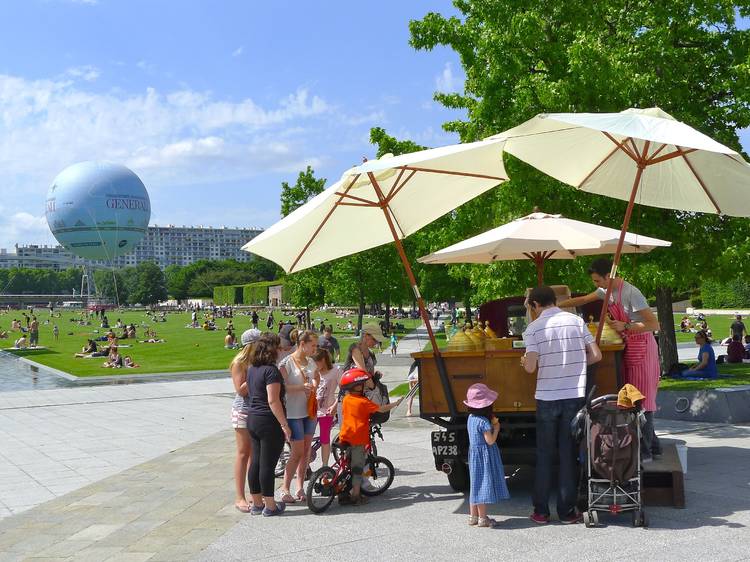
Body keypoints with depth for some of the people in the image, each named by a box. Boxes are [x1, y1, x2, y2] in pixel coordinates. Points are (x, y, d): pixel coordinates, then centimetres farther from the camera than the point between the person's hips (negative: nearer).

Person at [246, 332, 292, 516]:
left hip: (253, 419, 8)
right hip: (270, 422, -8)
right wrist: (285, 425, -18)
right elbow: (273, 401, -22)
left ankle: (256, 504, 22)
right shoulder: (271, 370, -17)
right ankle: (270, 506, 8)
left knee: (256, 462, 13)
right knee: (268, 465, -1)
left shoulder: (252, 369, 9)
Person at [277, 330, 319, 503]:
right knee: (298, 452, -6)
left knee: (306, 451, 8)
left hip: (309, 411, 6)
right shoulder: (287, 362, -11)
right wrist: (301, 387, -29)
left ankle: (300, 488, 17)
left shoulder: (311, 362, 9)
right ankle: (285, 489, 6)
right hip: (293, 413, -6)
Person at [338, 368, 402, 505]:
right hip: (358, 439, -6)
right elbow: (381, 409, -11)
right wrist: (396, 403, 1)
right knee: (358, 467, 2)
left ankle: (343, 495, 17)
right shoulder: (363, 402, -13)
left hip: (345, 437, 6)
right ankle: (356, 496, 5)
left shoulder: (346, 399, 6)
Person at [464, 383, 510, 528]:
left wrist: (491, 424, 6)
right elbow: (490, 440, -19)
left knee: (475, 484, 15)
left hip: (474, 454, 9)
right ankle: (482, 518, 2)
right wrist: (496, 428, -5)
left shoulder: (471, 418, 6)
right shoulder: (483, 421, -20)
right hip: (484, 456, -9)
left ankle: (473, 516, 22)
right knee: (484, 484, -3)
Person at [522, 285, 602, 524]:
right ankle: (567, 511, 11)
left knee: (544, 455, 9)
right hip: (575, 396, 2)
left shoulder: (534, 328, -7)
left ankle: (541, 511, 13)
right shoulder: (576, 321, 2)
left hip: (547, 398, -2)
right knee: (568, 455, 8)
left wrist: (524, 362, 8)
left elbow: (530, 367, -14)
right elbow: (596, 355, 1)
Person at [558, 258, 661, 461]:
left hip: (642, 349, -9)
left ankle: (645, 451, -3)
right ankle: (652, 445, 19)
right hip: (629, 347, 9)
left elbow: (654, 324, -22)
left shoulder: (630, 293, -20)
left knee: (642, 399, -7)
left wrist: (625, 326, -24)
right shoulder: (607, 291, 6)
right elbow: (583, 300, 21)